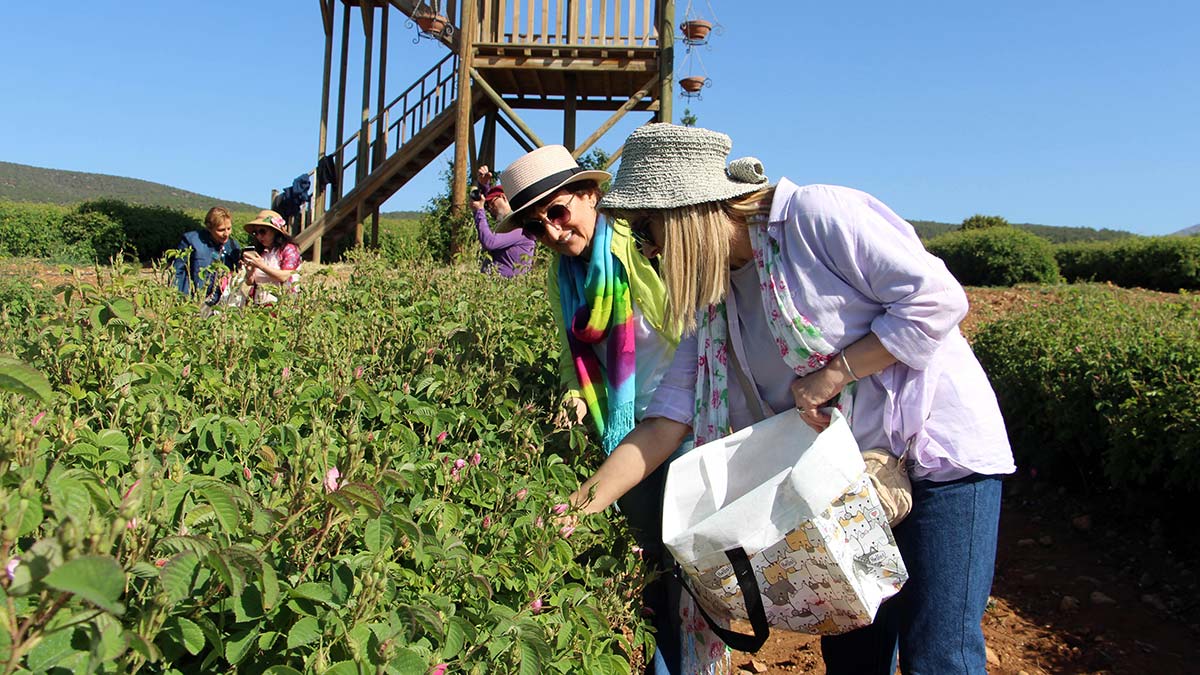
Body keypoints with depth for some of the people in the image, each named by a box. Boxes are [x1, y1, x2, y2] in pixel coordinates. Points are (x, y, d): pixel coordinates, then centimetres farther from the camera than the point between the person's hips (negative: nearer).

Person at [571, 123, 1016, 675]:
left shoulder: (815, 214, -18)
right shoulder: (713, 301, 3)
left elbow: (938, 298, -18)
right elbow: (665, 421, -1)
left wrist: (833, 371, -20)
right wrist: (578, 506, -7)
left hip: (940, 449, -6)